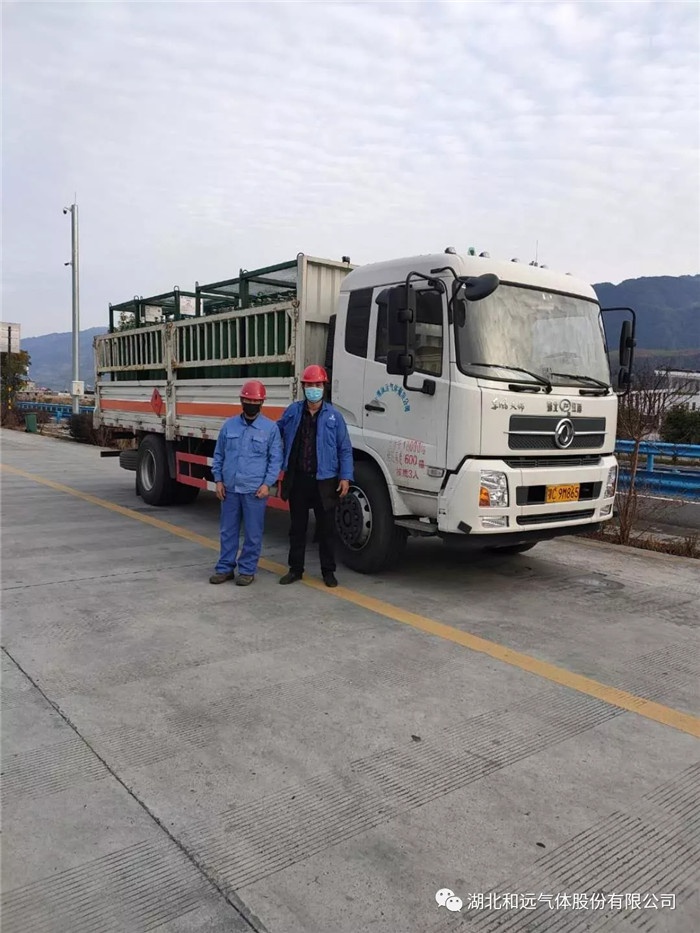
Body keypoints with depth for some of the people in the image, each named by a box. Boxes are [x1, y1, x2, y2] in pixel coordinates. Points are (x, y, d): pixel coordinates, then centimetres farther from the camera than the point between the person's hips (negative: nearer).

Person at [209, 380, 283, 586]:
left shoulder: (271, 428, -1)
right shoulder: (229, 425, 7)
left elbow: (276, 459, -1)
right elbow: (219, 455, 13)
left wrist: (267, 484, -9)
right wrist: (218, 480, 5)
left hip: (255, 491, -3)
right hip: (229, 489, 3)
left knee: (253, 534, 4)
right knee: (228, 531, 10)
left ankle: (247, 570, 16)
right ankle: (225, 568, 21)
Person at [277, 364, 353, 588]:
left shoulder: (333, 415, -2)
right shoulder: (293, 411, 4)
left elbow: (345, 449, -1)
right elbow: (276, 433, 17)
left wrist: (345, 477, -9)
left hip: (324, 481, -2)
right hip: (297, 479, 2)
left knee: (325, 528, 7)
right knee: (297, 527, 12)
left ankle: (328, 571, 19)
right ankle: (295, 569, 24)